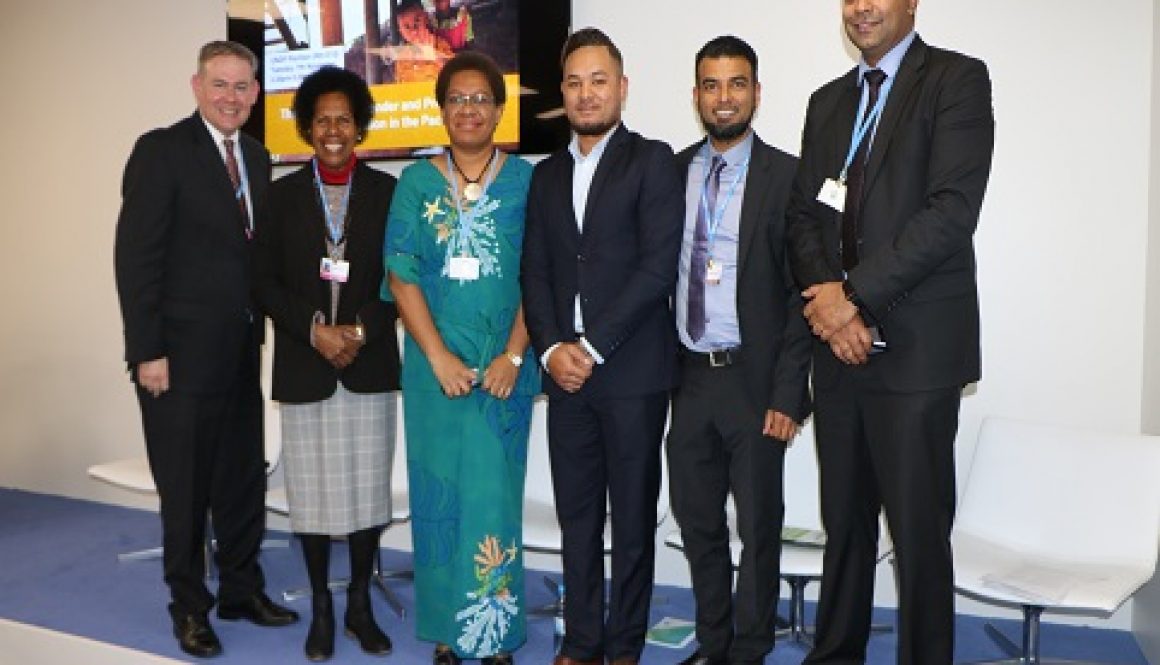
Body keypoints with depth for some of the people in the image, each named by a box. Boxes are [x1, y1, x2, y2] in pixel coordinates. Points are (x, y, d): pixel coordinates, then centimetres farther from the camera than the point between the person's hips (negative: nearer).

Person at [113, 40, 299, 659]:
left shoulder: (257, 157, 10)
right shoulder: (161, 150, -9)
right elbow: (136, 255, -13)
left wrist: (258, 330, 6)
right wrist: (147, 352, -16)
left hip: (240, 352, 6)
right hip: (180, 354, -6)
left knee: (244, 479, 14)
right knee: (186, 487, 8)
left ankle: (242, 590, 31)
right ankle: (189, 606, 25)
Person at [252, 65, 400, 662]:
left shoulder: (385, 191, 5)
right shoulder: (284, 194, 7)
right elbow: (264, 281, 3)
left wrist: (360, 330, -11)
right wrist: (316, 329, -10)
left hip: (370, 365, 0)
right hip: (303, 366, 1)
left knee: (368, 487, 4)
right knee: (312, 491, 5)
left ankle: (360, 603, 20)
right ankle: (321, 608, 20)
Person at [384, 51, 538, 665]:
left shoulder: (525, 180, 2)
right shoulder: (417, 182, 6)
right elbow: (401, 275, 0)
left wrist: (513, 355, -11)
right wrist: (439, 357, -9)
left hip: (504, 363, -1)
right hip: (434, 363, 1)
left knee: (496, 492, 3)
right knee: (438, 493, 7)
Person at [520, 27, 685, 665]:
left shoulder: (652, 160, 0)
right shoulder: (546, 175, 16)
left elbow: (659, 266, -10)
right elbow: (535, 272, 11)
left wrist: (593, 347, -12)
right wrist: (551, 348, -5)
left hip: (632, 372, -4)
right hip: (566, 372, 4)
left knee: (633, 518, 6)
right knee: (576, 517, 10)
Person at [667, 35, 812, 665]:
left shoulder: (786, 177, -6)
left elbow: (801, 292, -8)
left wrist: (788, 392, -13)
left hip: (753, 379, -4)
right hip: (688, 377, 4)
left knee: (758, 527, 9)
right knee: (696, 523, 15)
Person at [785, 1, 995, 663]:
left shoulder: (958, 79, -1)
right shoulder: (828, 100, 16)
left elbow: (952, 210, -13)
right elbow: (804, 214, 11)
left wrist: (856, 295, -14)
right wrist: (828, 299, -7)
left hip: (917, 350, -5)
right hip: (839, 347, 5)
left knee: (919, 530, 2)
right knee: (844, 521, 14)